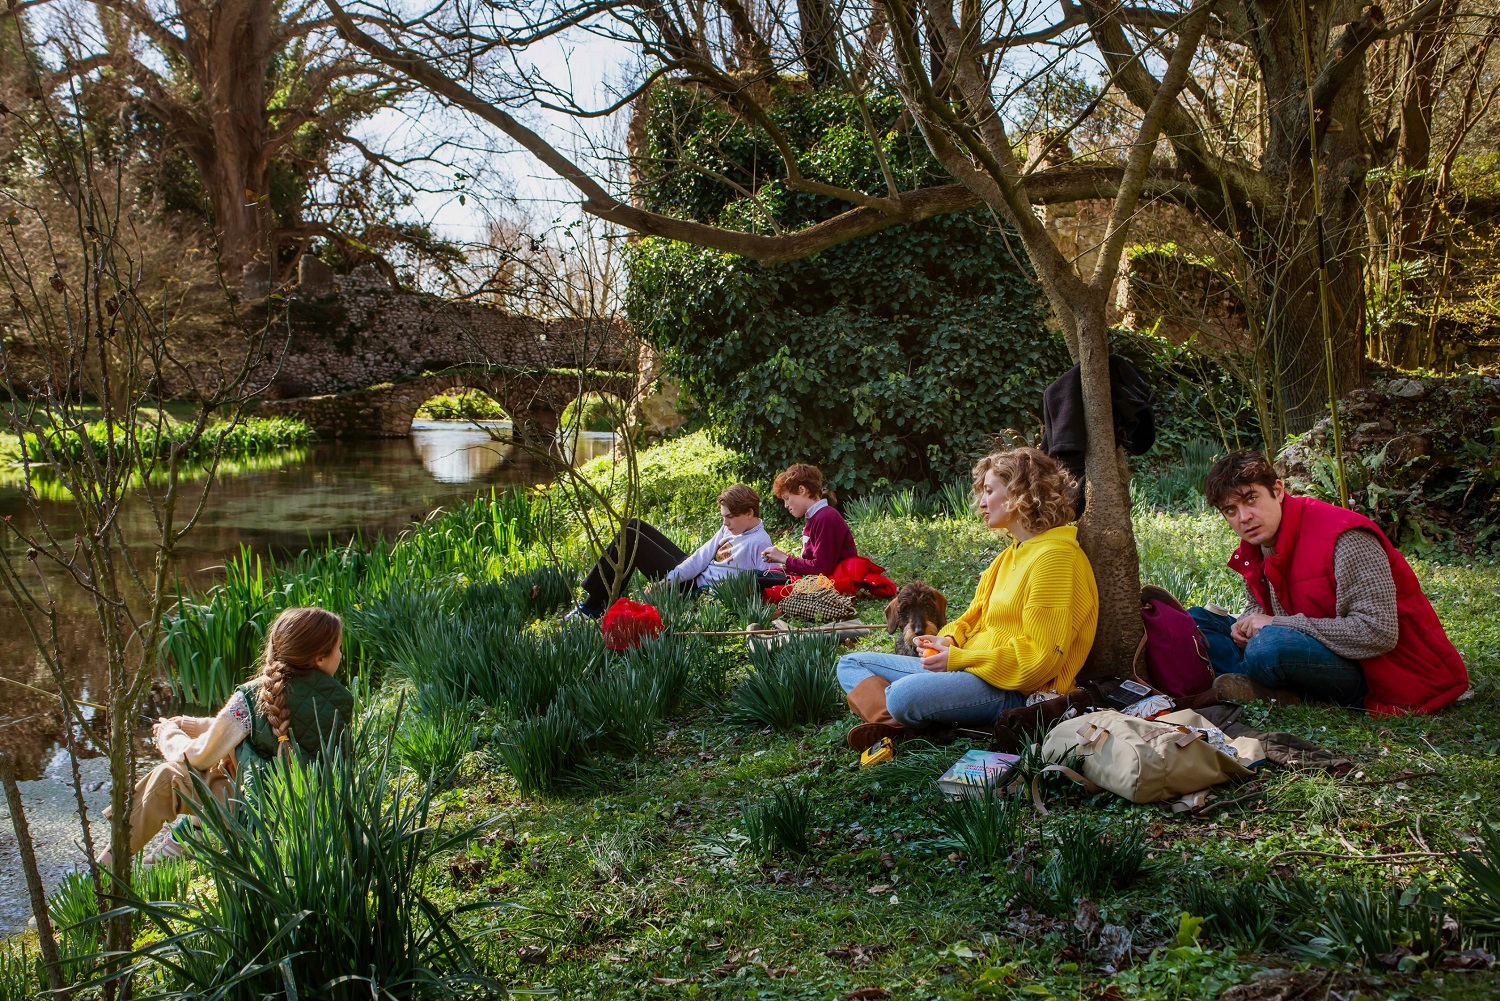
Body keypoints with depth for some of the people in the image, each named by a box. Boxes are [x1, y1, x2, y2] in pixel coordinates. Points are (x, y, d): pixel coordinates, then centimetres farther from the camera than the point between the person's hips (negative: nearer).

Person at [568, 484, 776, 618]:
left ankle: (591, 607, -4)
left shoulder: (760, 543, -17)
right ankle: (594, 593, 10)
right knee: (634, 526, 13)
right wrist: (669, 580, -7)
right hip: (686, 574, 10)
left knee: (628, 539, -13)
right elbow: (702, 556, 5)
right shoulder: (730, 529, 10)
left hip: (696, 589, -10)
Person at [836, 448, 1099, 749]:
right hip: (967, 667, 11)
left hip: (1015, 690, -11)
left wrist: (958, 659, -17)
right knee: (851, 664, 8)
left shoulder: (1054, 558, -14)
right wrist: (949, 639, -1)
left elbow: (1039, 657, -20)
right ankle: (895, 720, -18)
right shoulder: (1011, 555, 19)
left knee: (907, 693, -39)